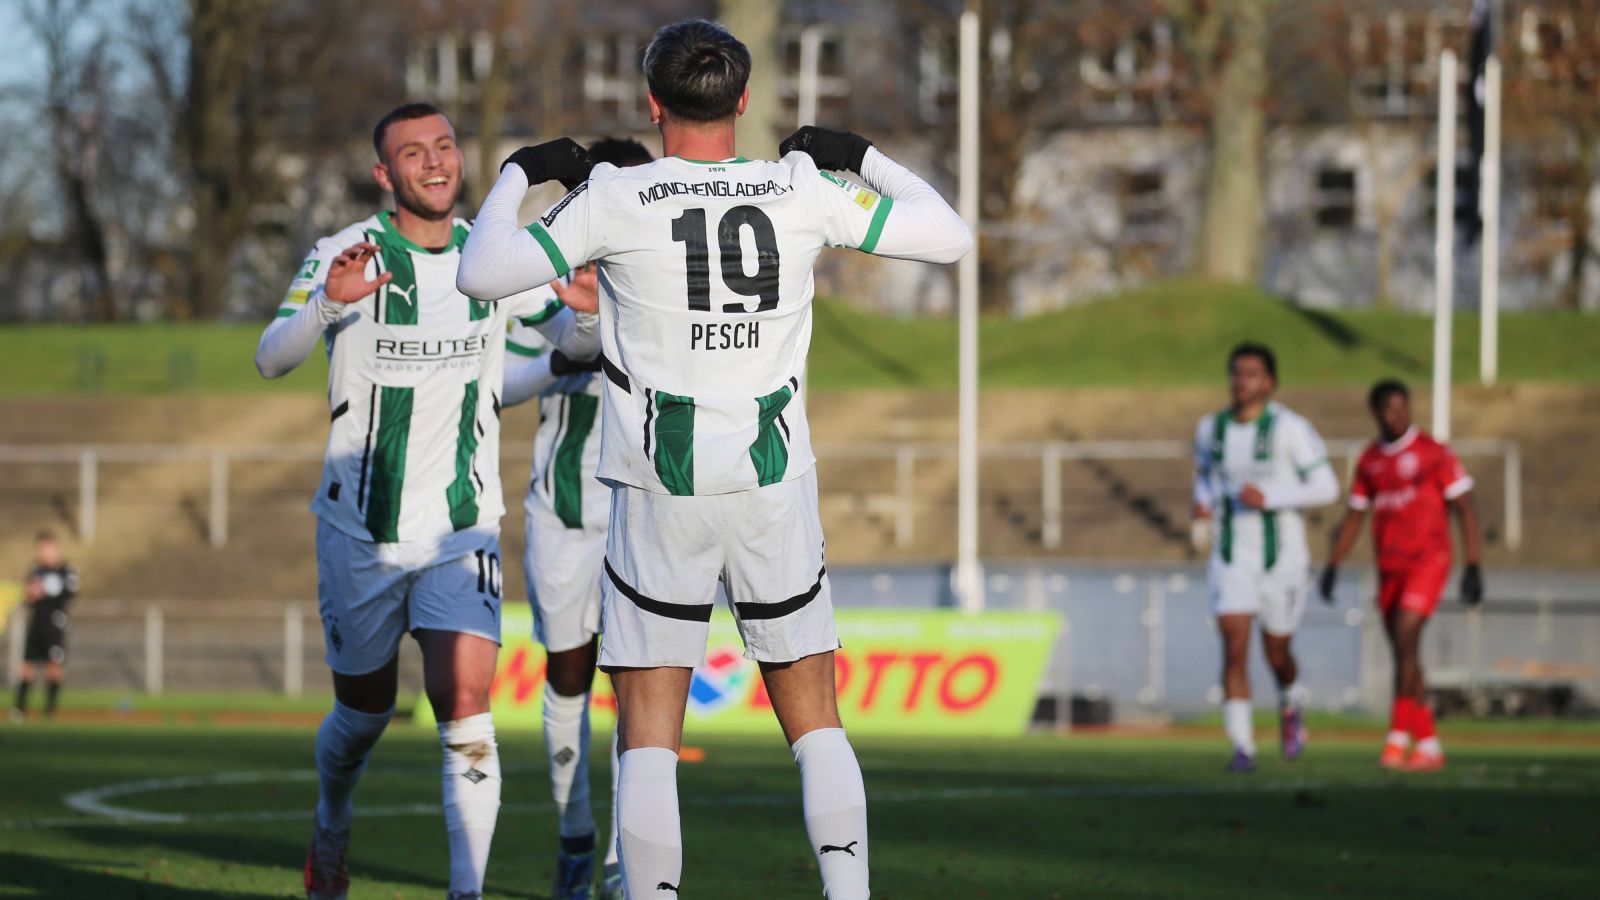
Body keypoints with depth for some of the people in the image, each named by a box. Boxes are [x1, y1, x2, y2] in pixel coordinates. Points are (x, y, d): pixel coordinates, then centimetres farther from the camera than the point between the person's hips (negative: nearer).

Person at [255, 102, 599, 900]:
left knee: (465, 707, -16)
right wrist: (328, 303, -47)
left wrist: (595, 311, -12)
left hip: (462, 532, 1)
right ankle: (331, 831, 44)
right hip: (359, 528, -1)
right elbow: (270, 359, -25)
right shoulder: (345, 256, -11)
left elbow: (573, 339, 13)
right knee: (364, 712, 13)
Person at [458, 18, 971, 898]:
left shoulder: (613, 201, -9)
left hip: (662, 495, -2)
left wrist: (517, 174, 10)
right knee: (815, 722, 10)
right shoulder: (802, 193, -3)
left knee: (648, 735, 3)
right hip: (775, 492, 2)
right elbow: (948, 236, 6)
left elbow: (479, 275, -6)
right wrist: (861, 156, 19)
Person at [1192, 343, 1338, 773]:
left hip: (1281, 555, -2)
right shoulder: (1211, 428, 3)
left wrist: (1268, 497, -22)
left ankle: (1291, 705, 46)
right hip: (1231, 556, 2)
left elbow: (1326, 488, -10)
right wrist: (1202, 501, -2)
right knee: (1234, 645, -15)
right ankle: (1242, 746, -13)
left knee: (1277, 653, 11)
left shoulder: (1290, 428, -11)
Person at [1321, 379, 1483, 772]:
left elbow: (1465, 508, -4)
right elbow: (1354, 516, 18)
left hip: (1427, 561, -6)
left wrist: (1473, 567, -10)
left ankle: (1398, 738, -16)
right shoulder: (1370, 459, 12)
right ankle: (1429, 746, 15)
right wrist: (1332, 566, 9)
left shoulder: (1433, 452, -4)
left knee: (1405, 643, -18)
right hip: (1389, 569, 6)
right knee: (1404, 655, 7)